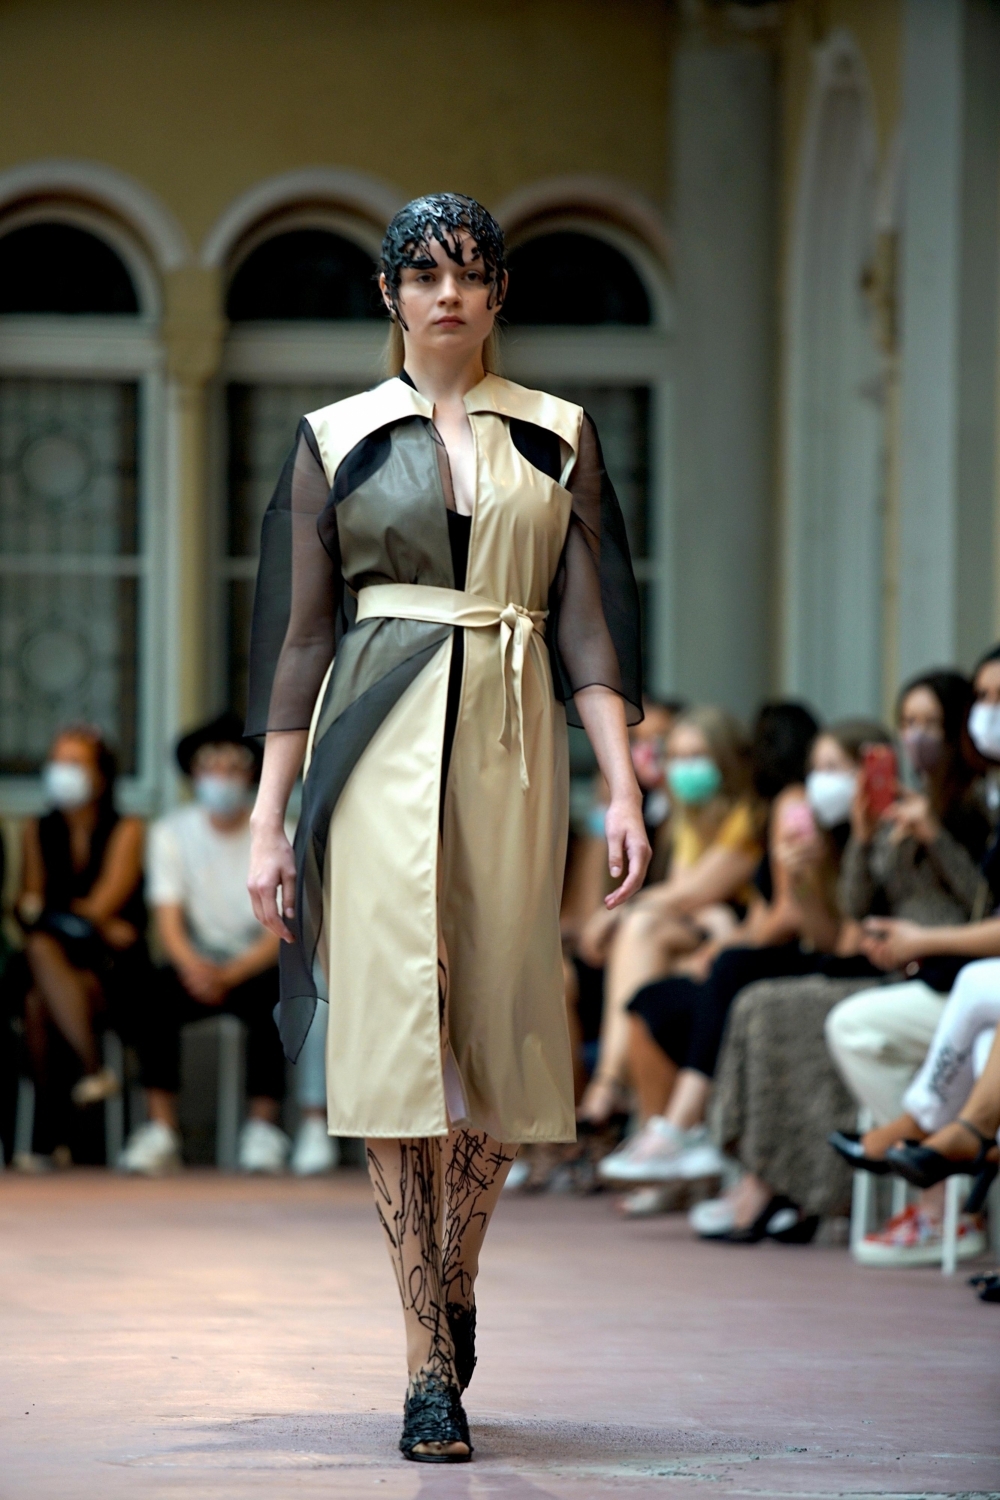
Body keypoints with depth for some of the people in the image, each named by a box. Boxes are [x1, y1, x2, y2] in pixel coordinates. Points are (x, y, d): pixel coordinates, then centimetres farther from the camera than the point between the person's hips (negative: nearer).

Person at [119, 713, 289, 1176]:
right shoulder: (172, 832, 2)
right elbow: (169, 920, -5)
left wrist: (231, 974, -24)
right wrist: (192, 965, -27)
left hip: (258, 962, -1)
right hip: (198, 960, 1)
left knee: (269, 1004, -35)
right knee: (159, 1002, -31)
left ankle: (263, 1131, -28)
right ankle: (160, 1133, -32)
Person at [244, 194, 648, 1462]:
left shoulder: (556, 439, 10)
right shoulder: (338, 441, 8)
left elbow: (588, 624, 6)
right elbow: (302, 636, 7)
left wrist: (623, 788, -4)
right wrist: (269, 818, 3)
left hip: (510, 746, 2)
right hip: (379, 750, -1)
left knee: (498, 1029, 2)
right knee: (395, 1032, -9)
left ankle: (456, 1283, 29)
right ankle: (429, 1369, -9)